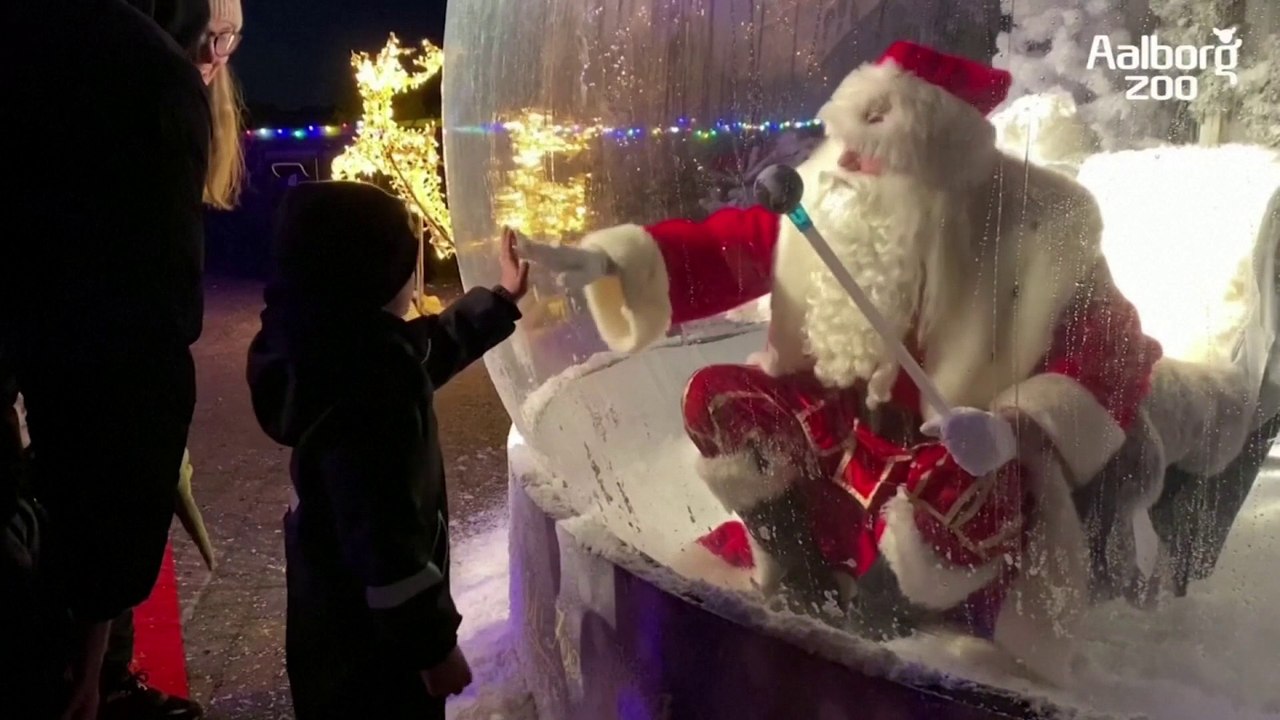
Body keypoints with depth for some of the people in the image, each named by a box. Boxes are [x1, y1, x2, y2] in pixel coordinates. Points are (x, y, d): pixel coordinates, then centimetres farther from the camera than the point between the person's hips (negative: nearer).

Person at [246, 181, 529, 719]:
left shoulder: (337, 345, -2)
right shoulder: (361, 388, -33)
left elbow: (424, 349, 17)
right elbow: (384, 536, -31)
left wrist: (501, 300, 25)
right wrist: (433, 643, -22)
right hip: (370, 630, -9)